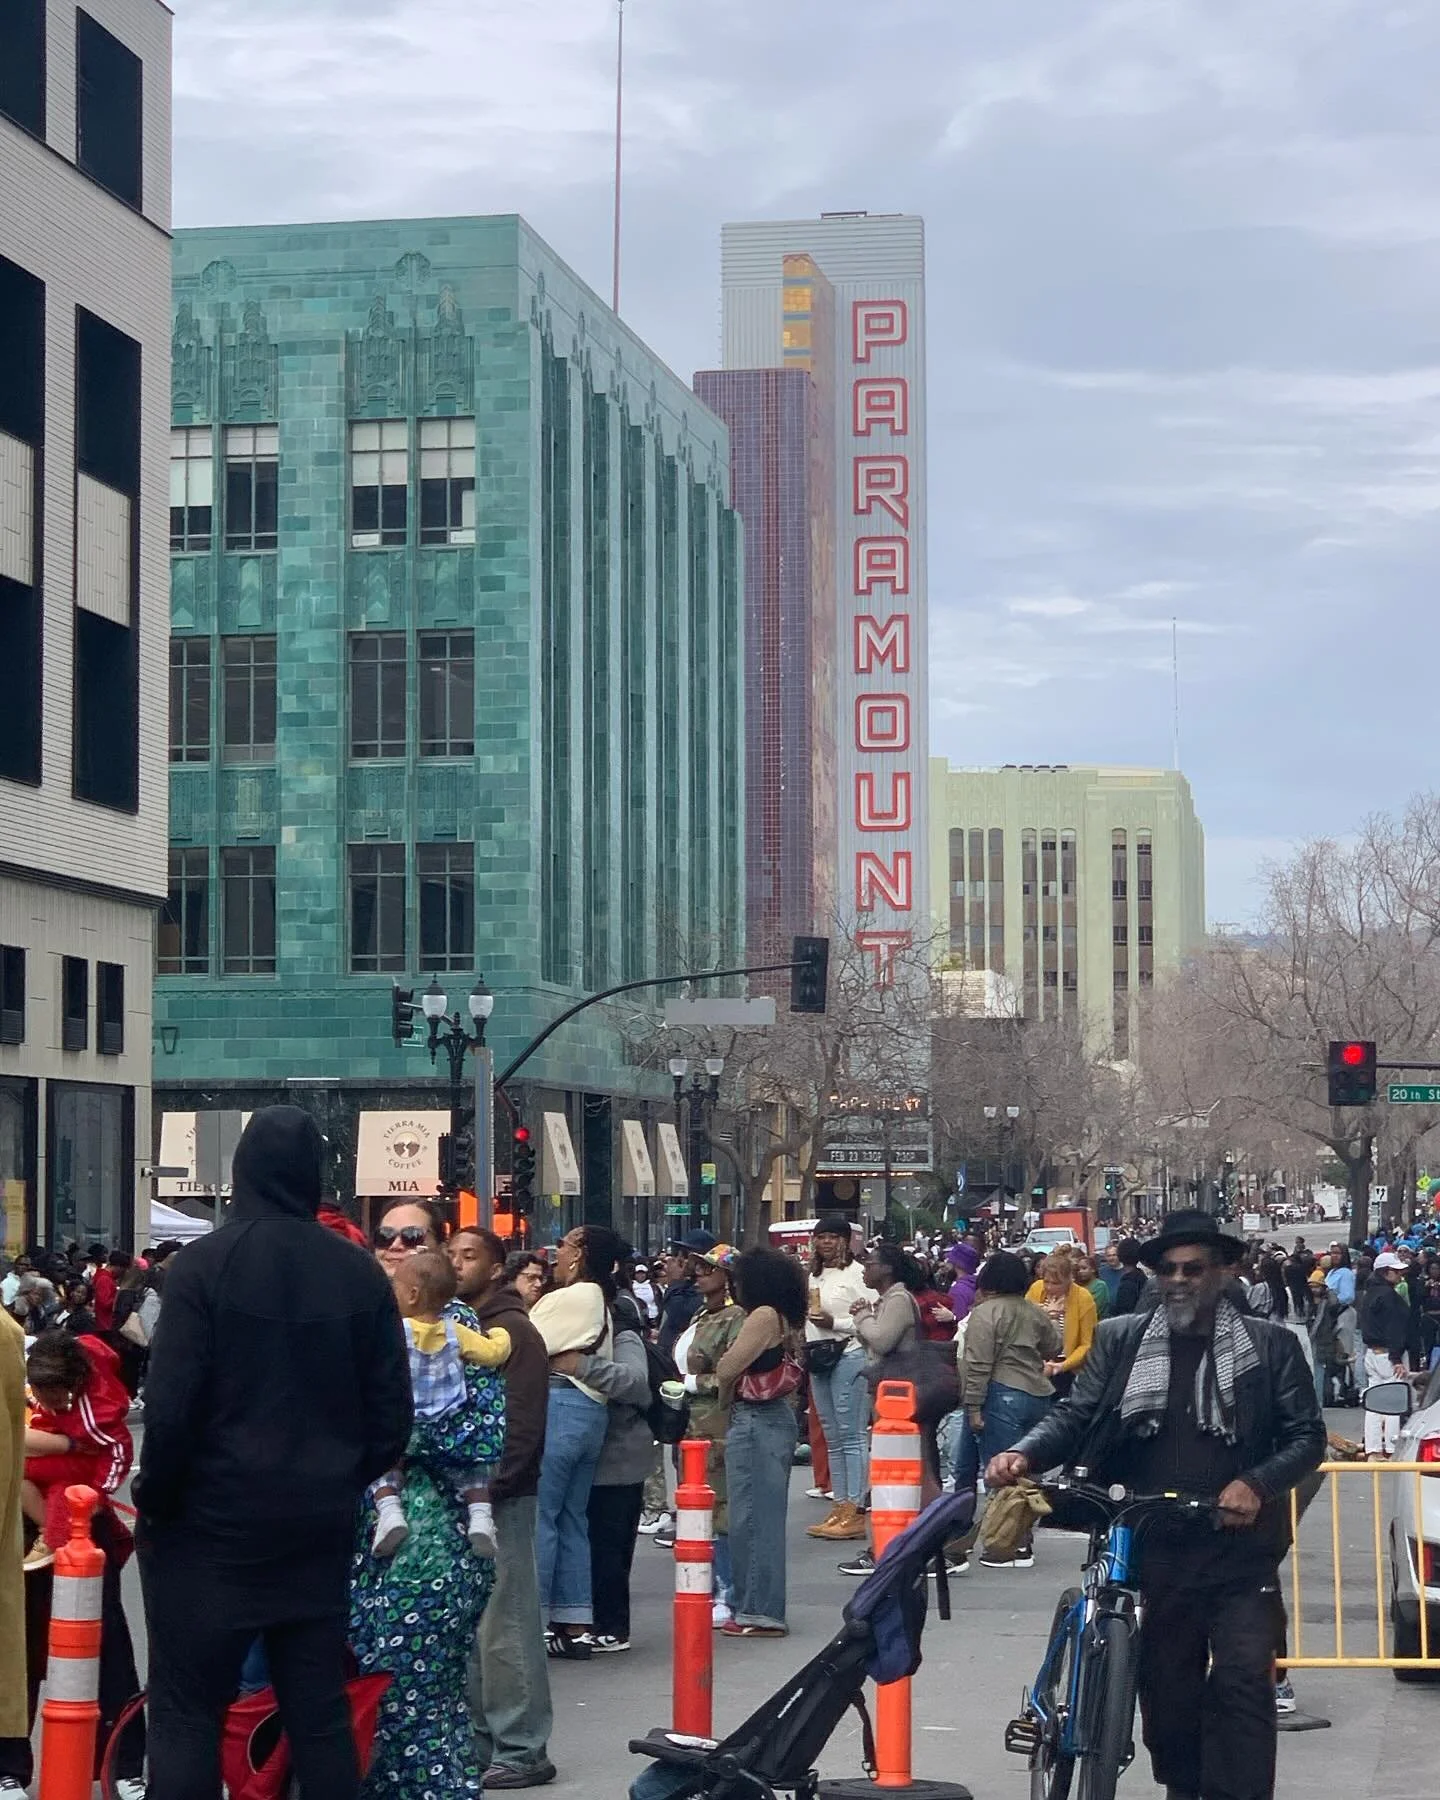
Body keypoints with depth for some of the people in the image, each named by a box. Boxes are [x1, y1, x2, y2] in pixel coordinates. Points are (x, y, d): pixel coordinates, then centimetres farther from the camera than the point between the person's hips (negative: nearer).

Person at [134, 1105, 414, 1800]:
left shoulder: (205, 1262, -10)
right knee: (319, 1709, 9)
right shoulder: (360, 1274, 3)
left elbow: (170, 1405, -15)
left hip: (214, 1521, -4)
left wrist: (154, 1497, -1)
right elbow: (391, 1412, 4)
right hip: (319, 1527, 4)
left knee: (187, 1710, 1)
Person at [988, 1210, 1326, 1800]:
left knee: (1243, 1686, -11)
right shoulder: (1119, 1341, 7)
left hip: (1240, 1552, -2)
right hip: (1153, 1551, 2)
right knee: (1166, 1691, 11)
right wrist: (1023, 1454, -17)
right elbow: (1075, 1415, 3)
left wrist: (1257, 1485, -17)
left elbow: (1306, 1436, 2)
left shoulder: (1269, 1346, 3)